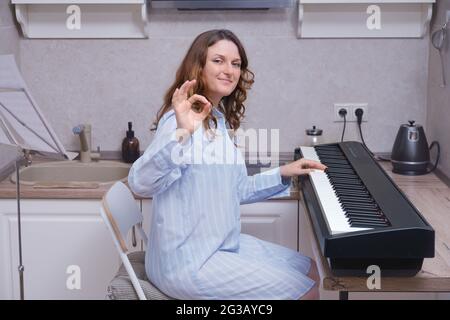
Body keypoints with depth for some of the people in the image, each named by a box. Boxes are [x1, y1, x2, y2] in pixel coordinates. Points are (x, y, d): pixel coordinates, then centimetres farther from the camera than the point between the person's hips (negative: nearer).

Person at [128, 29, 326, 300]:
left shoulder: (219, 120, 11)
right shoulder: (183, 121, -19)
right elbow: (141, 183, -35)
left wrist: (282, 174, 12)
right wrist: (180, 133, -48)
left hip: (220, 244, 10)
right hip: (188, 260, -10)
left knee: (309, 271, 17)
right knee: (305, 291, -7)